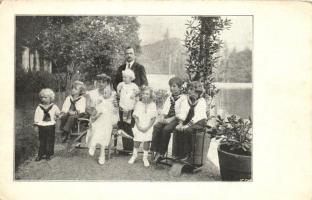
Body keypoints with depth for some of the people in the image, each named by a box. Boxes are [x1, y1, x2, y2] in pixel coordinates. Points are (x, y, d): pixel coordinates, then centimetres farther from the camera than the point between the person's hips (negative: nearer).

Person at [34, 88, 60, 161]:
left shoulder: (54, 107, 1)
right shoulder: (39, 107, 2)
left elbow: (58, 113, 15)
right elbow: (36, 117, 4)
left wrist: (56, 117, -1)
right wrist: (36, 125, 1)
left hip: (51, 126, 0)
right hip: (42, 126, 0)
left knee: (50, 141, 5)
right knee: (42, 141, 5)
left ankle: (48, 154, 16)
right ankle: (40, 155, 13)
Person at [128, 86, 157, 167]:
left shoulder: (153, 105, -2)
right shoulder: (138, 104, 1)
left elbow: (153, 118, -3)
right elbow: (136, 117, 1)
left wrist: (147, 127, -12)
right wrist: (139, 126, -10)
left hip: (148, 128, -1)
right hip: (139, 127, 1)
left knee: (147, 142, -1)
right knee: (136, 142, 4)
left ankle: (145, 158, 16)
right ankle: (134, 155, 27)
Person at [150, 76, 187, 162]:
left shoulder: (183, 98, -3)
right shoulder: (169, 97, 20)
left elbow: (181, 114, -12)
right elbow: (165, 109, 18)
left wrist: (171, 119, -18)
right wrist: (162, 116, -2)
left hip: (176, 119, -6)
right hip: (168, 118, 6)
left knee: (166, 129, -30)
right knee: (157, 126, -20)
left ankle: (161, 152, -18)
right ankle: (155, 150, -20)